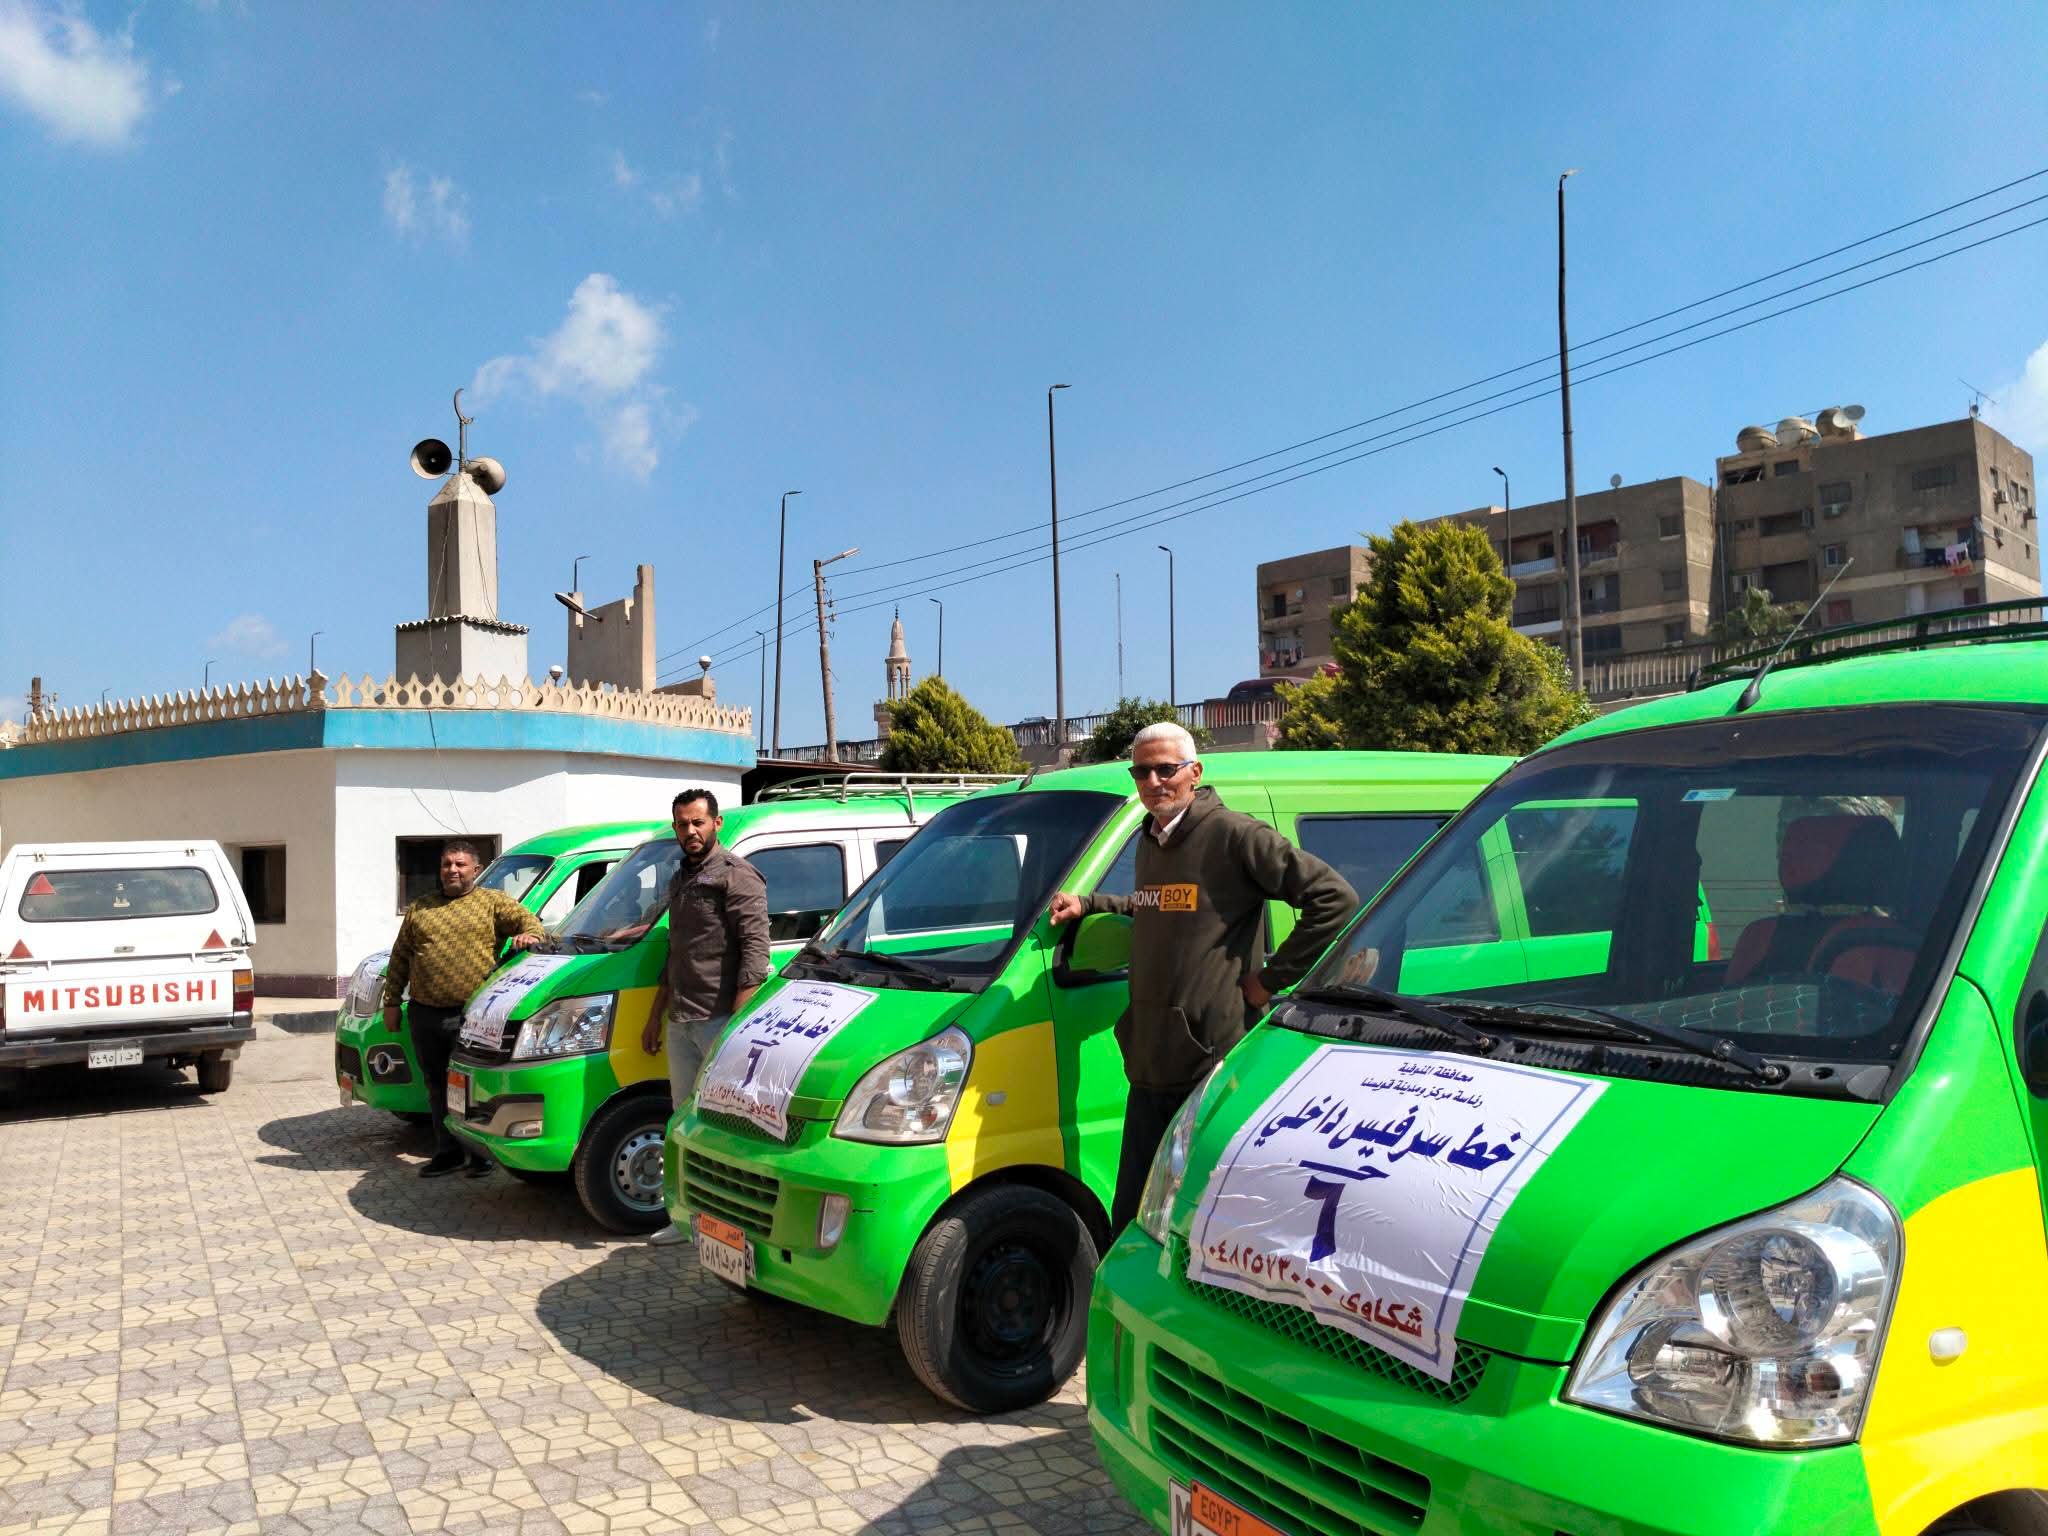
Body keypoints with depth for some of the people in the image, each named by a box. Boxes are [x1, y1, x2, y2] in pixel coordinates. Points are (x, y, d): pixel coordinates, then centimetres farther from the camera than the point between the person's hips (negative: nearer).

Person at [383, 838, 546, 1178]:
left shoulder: (492, 901, 5)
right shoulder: (419, 908, 16)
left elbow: (526, 918, -3)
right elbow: (400, 956, 18)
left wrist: (529, 933, -27)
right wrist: (391, 1001, 13)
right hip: (427, 1014, 5)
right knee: (438, 1086, 12)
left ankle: (482, 1153, 9)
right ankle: (447, 1152, 23)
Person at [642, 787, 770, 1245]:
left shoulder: (736, 876, -9)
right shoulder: (680, 880, 19)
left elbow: (755, 950, -16)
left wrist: (739, 1021, -22)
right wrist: (655, 1017, 26)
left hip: (719, 1020, -9)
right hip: (680, 1023, 9)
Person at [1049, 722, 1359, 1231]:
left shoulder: (1233, 834, -11)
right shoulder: (1150, 841, 14)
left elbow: (1335, 898, -14)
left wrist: (1273, 978, -12)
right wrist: (1088, 903, 21)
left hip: (1214, 1065, -8)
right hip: (1149, 1067, 8)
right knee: (1130, 1221, 15)